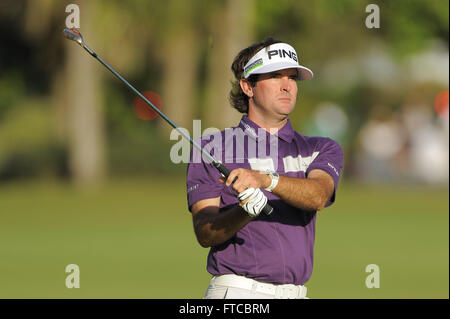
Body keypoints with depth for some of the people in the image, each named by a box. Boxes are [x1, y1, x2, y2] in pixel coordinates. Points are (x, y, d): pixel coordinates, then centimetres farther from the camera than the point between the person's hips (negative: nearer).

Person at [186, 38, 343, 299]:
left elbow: (318, 196, -9)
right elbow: (205, 233, -3)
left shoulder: (322, 150, 13)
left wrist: (265, 179, -26)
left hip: (295, 294, 2)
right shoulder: (212, 148, 6)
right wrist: (245, 211, -22)